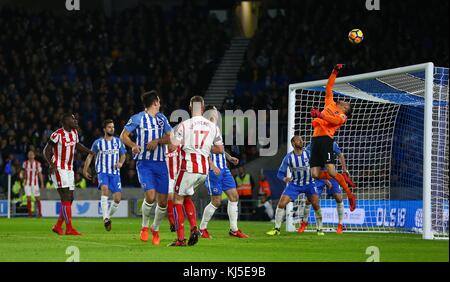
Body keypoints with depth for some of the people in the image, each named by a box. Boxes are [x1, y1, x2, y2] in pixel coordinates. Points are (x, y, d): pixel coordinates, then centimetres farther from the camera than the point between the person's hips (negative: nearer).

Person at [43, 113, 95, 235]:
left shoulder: (74, 133, 8)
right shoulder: (57, 135, -16)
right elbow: (46, 150, -12)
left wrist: (89, 152, 14)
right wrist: (51, 164, -27)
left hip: (69, 169, 9)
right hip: (59, 169, -9)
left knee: (70, 198, 8)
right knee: (66, 198, -12)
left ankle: (58, 226, 17)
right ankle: (69, 228, -13)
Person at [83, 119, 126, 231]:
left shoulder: (118, 141, 8)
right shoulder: (98, 143, 3)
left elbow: (123, 154, 18)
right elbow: (90, 156, 12)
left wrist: (121, 163, -4)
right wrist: (85, 170, 8)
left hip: (115, 172, 3)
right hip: (103, 172, -3)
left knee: (117, 198, -8)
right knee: (105, 189, -31)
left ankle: (109, 216, 18)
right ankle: (106, 218, -34)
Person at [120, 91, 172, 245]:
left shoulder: (162, 118, 13)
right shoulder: (138, 118, -1)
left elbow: (170, 137, 9)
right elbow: (123, 135, 1)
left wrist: (157, 141, -10)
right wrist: (134, 145, -17)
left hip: (161, 163, 4)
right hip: (144, 163, -4)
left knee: (163, 201, 1)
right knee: (150, 196, -21)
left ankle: (155, 228, 25)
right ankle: (144, 226, 2)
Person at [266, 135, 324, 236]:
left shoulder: (308, 153, -11)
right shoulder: (288, 157, -12)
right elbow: (280, 173, -7)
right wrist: (284, 178, -30)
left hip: (308, 183, 0)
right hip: (294, 184, 0)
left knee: (316, 205, -12)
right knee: (281, 204, -12)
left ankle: (319, 229, 6)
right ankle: (276, 229, 0)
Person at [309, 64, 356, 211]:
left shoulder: (342, 116, 9)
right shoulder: (331, 105, 27)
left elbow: (333, 120, -13)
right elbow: (329, 87, 33)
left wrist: (320, 115, -24)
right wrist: (335, 72, 29)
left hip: (326, 138, -6)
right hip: (316, 138, 6)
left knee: (331, 171, -18)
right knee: (315, 174, -6)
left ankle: (350, 195, -6)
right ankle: (342, 178, 14)